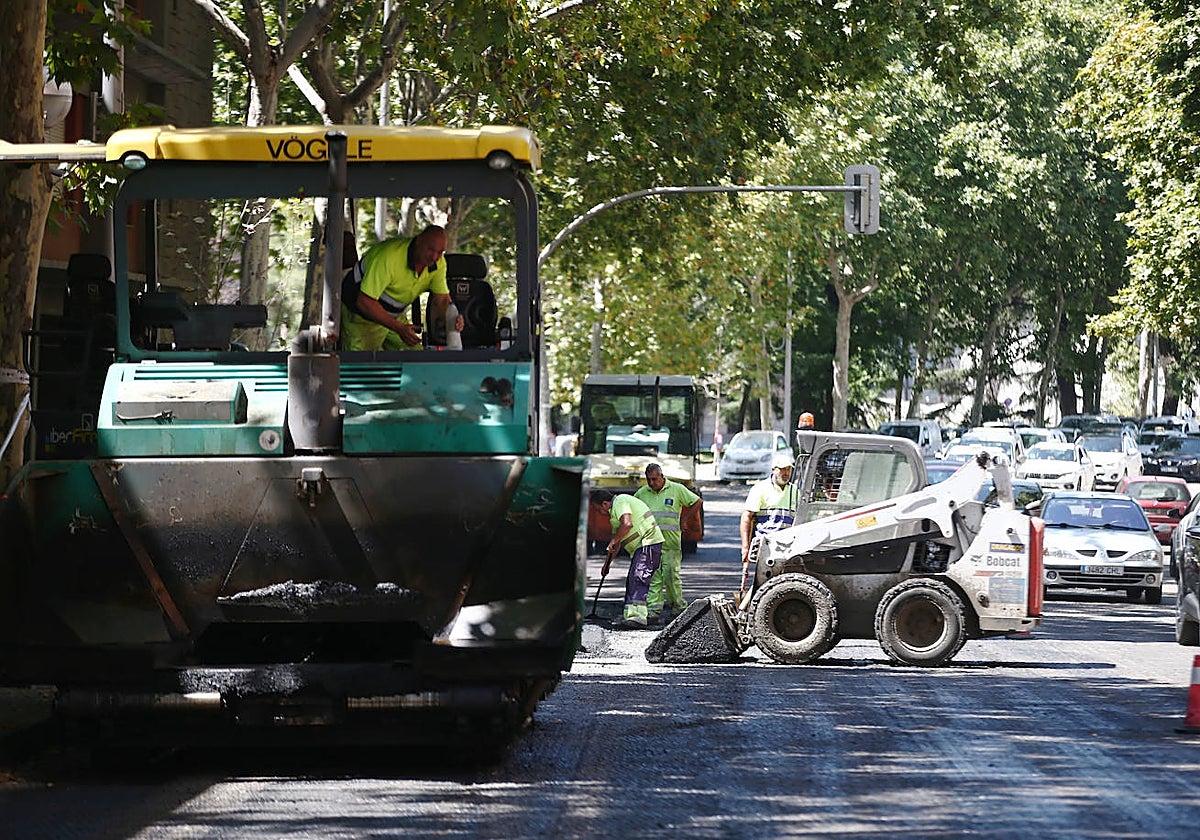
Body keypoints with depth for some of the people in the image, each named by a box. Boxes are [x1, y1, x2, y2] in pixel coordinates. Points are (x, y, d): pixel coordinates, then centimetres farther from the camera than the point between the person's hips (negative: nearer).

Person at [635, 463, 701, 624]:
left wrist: (683, 519, 9)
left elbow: (696, 502, 10)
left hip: (671, 542, -2)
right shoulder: (642, 493, 8)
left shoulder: (676, 489, 1)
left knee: (671, 573, -6)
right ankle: (654, 609, -7)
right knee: (653, 576, -5)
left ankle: (678, 606, 8)